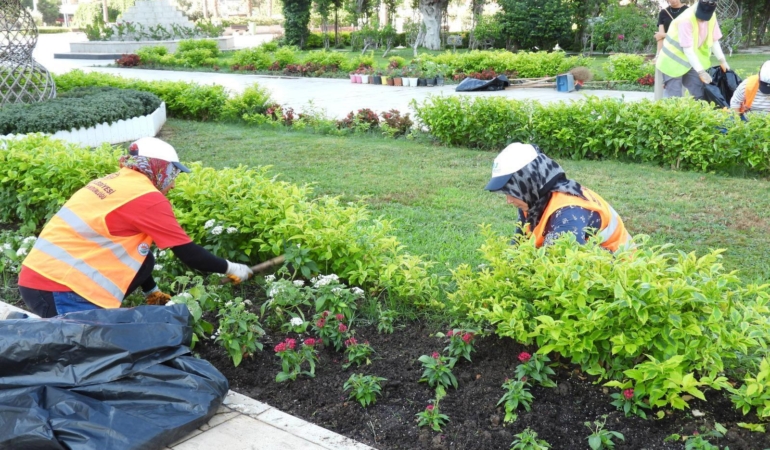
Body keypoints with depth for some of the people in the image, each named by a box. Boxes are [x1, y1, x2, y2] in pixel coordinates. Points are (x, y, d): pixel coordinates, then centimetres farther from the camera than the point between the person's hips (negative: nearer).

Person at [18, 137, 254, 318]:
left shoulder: (116, 182, 15)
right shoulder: (146, 197, -12)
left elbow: (130, 248, 24)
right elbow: (188, 252, -8)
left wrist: (152, 291, 30)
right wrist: (230, 268, 6)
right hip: (57, 287, -9)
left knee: (143, 259, 10)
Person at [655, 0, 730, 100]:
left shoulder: (711, 17, -7)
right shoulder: (686, 19, -29)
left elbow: (714, 41, 3)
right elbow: (687, 49, -30)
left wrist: (722, 60, -8)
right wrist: (701, 71, -32)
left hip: (693, 59, 7)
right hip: (674, 61, -7)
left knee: (700, 93, 6)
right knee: (674, 97, -8)